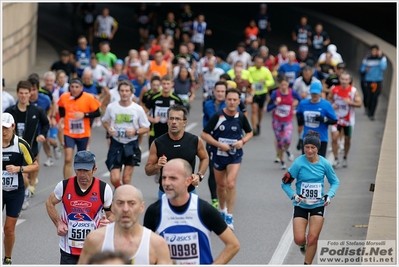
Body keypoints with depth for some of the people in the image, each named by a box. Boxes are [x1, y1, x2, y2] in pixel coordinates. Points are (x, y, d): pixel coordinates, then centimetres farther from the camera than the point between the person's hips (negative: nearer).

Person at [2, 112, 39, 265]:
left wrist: (18, 169, -20)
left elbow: (35, 166, -6)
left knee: (9, 228, 4)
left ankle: (7, 259, 24)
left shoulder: (21, 144, -12)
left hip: (15, 192, -2)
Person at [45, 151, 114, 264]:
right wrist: (58, 224, -4)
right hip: (68, 249, 0)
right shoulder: (64, 186, -9)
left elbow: (112, 214, 2)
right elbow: (49, 203, 10)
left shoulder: (104, 189, -10)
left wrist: (108, 222, -22)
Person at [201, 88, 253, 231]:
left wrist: (242, 141, -9)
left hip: (234, 156, 0)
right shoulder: (218, 116, -13)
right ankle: (222, 211, 38)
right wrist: (220, 145, -18)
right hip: (218, 155, 0)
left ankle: (229, 217, -9)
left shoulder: (241, 117, -6)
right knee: (221, 185, 14)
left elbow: (249, 132, 11)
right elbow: (204, 134, -10)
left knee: (230, 184, -16)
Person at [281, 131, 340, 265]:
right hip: (301, 205, -1)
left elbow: (335, 182, 7)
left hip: (318, 205, 1)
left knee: (312, 239, -6)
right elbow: (285, 183, -8)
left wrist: (329, 195, -10)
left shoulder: (324, 163, -8)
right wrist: (293, 196, -24)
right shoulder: (299, 163, -14)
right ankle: (304, 244, 32)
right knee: (299, 239, -7)